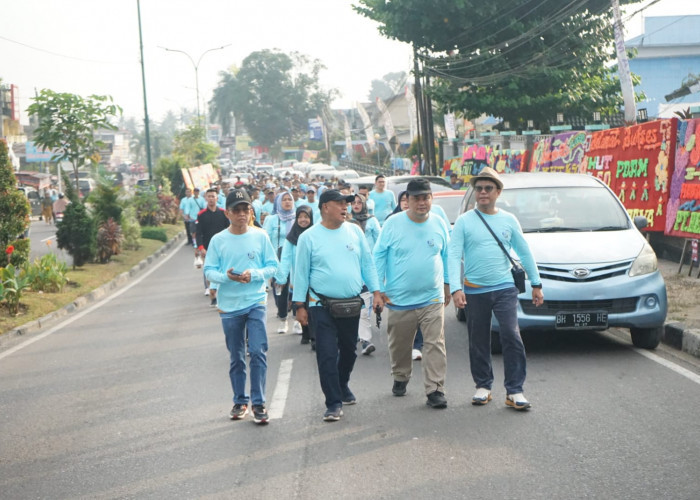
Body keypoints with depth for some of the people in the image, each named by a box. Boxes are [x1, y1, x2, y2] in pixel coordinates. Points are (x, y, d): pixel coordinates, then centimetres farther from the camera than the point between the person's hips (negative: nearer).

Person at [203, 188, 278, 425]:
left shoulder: (260, 236, -1)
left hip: (256, 302, -1)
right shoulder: (218, 240, 0)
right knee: (236, 358, 11)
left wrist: (254, 275, -17)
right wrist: (226, 276, -19)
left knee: (258, 352, -10)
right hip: (229, 305, 1)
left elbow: (272, 266, 1)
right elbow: (209, 270, 1)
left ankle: (258, 403, -1)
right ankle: (240, 401, 25)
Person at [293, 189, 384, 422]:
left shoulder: (355, 231, 5)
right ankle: (334, 403, -2)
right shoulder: (309, 237, -4)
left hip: (352, 304, 4)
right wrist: (300, 305, -3)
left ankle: (343, 386, 40)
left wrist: (376, 292, 4)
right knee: (327, 355, -7)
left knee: (349, 350, 16)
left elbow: (367, 264, 10)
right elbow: (301, 273, -1)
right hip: (322, 306, -4)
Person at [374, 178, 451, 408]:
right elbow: (379, 256, 1)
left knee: (435, 345, -7)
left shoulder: (439, 224, 4)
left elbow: (446, 257, 15)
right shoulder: (393, 223, -3)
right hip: (399, 300, -1)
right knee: (399, 345, 12)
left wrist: (447, 285, 16)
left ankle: (435, 390, -4)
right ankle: (400, 378, 36)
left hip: (433, 298, 1)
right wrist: (379, 288, -2)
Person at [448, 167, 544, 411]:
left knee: (512, 337, -11)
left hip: (505, 288, 0)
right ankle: (483, 386, 23)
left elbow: (525, 252, 11)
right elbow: (454, 255, -6)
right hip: (475, 290, 0)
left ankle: (514, 391, -6)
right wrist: (456, 288, -17)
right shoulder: (464, 221, 0)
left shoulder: (508, 220, 6)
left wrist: (536, 283, 9)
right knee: (478, 342, 8)